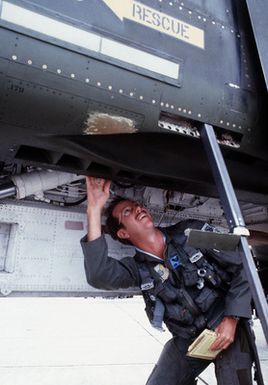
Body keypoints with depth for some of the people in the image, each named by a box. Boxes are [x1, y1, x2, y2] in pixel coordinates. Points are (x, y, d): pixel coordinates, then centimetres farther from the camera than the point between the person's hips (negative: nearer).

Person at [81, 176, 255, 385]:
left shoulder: (193, 232, -14)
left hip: (226, 326, -2)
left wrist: (232, 319, -18)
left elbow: (243, 267, -10)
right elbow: (99, 276, -32)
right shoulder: (138, 268, -10)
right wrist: (94, 210, -35)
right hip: (186, 339, 3)